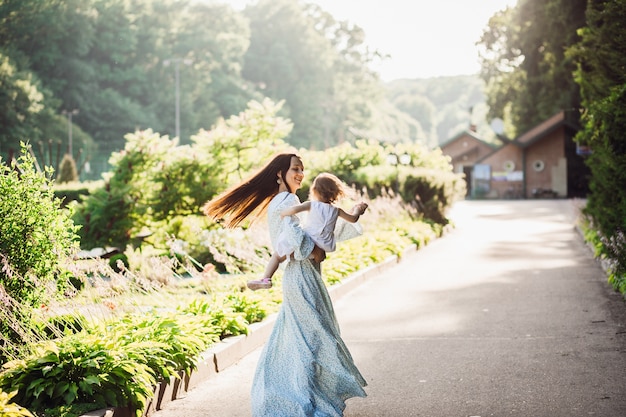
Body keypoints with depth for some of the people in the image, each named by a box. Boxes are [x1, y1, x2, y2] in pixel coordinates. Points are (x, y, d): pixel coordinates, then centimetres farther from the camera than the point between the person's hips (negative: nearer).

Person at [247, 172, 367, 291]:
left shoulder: (312, 205, -4)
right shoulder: (336, 210, 7)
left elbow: (294, 209, -21)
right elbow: (353, 219, 20)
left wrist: (282, 213, -3)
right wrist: (357, 209, 40)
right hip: (325, 247, 3)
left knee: (277, 255, 7)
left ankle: (266, 279, -6)